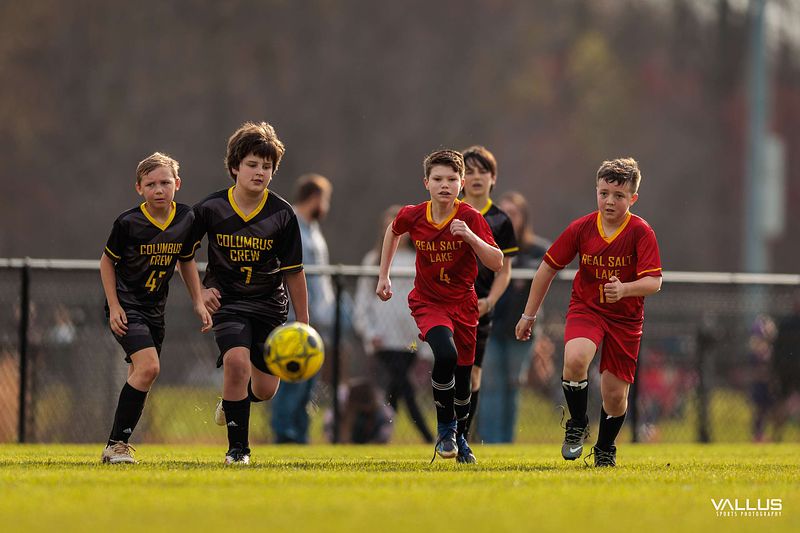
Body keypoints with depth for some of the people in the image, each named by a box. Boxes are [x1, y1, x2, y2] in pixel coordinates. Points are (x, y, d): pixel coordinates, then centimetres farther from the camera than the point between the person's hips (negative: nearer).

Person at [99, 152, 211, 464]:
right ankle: (116, 445, -18)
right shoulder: (128, 223, -16)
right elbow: (107, 261, -3)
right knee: (148, 367, -23)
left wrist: (199, 304, 9)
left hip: (155, 310, 6)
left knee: (140, 379, 10)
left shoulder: (186, 219, -2)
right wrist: (114, 307, -9)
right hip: (126, 306, -6)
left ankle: (118, 445, 23)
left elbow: (186, 261, 14)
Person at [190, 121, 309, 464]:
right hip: (226, 301, -2)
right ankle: (237, 448, -15)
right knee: (236, 361, -28)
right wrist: (199, 291, -3)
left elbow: (293, 271, 0)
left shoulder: (282, 214, -8)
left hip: (270, 305, 2)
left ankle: (232, 402, 44)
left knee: (266, 389, 5)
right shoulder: (212, 208, -10)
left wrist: (303, 323, 3)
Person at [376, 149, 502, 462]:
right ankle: (445, 429, -10)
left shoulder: (471, 218, -16)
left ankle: (458, 436, 35)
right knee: (445, 354, -29)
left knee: (463, 374, 8)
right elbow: (393, 231, 15)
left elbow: (497, 264, -21)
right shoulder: (413, 216, -11)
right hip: (427, 303, -1)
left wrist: (470, 237, -35)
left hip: (463, 304, 1)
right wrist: (384, 276, 14)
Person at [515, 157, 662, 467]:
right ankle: (577, 425, -5)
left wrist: (624, 289, -41)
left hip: (625, 318, 0)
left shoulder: (641, 232, -14)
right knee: (575, 359, -30)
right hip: (585, 308, 0)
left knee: (615, 393, 2)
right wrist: (529, 315, 7)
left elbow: (654, 282, -21)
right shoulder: (581, 229, -7)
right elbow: (548, 268, 4)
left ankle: (605, 450, 32)